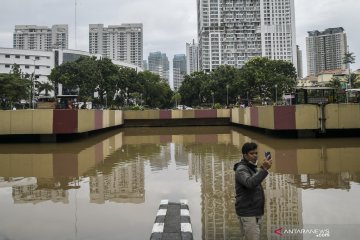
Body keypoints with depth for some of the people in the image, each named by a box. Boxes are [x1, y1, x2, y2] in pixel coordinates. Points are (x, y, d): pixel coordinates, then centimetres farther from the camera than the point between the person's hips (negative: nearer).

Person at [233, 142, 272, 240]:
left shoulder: (252, 168, 17)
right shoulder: (241, 169, -13)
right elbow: (250, 183, -33)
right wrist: (264, 169, -35)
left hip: (256, 213, 9)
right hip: (248, 214, -9)